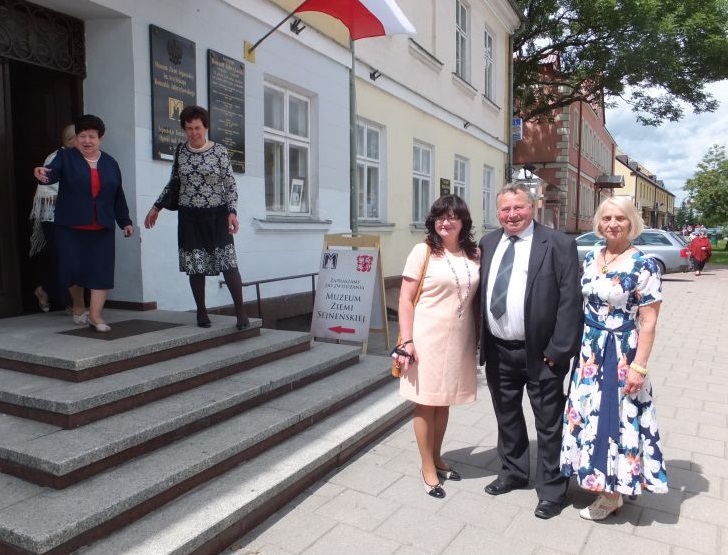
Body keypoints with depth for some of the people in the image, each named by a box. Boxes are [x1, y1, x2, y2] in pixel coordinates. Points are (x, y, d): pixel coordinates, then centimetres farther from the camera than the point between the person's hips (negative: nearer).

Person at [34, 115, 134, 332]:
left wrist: (125, 221, 11)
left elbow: (118, 196, 14)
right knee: (73, 268, -2)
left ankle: (95, 315, 0)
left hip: (102, 227, 2)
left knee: (102, 269, -5)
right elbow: (52, 172, -16)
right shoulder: (66, 156, 4)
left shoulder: (110, 163, 11)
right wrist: (42, 173, -40)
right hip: (70, 226, -2)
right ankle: (78, 306, 24)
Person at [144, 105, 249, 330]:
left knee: (228, 263, -10)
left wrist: (232, 212, -12)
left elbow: (230, 185, -1)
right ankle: (201, 312, 18)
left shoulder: (219, 151, -1)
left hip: (216, 215, -2)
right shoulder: (180, 152, 7)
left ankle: (241, 311, -1)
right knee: (195, 266, 4)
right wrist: (156, 207, 18)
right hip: (190, 217, 3)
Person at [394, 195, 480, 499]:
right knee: (426, 403, 8)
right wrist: (406, 341, -14)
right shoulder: (423, 251, -8)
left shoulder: (473, 254, 5)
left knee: (444, 402, 18)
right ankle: (428, 469, 24)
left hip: (459, 340, 5)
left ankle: (437, 458, 37)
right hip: (428, 338, -4)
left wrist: (477, 338, 8)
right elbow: (406, 299, -8)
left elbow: (475, 297, 12)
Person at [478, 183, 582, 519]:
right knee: (506, 416, 21)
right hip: (498, 350, 5)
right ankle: (513, 472, 42)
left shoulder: (558, 244, -10)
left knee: (548, 424, 10)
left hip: (540, 353, -5)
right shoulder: (488, 244, 6)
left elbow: (570, 300, -13)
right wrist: (481, 342, 5)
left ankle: (552, 490, 28)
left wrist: (558, 350, -16)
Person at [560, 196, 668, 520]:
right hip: (590, 352, 6)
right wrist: (579, 345, 12)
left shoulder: (643, 265, -14)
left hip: (621, 355, -6)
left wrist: (638, 366, -17)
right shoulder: (590, 258, 5)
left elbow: (648, 322, -14)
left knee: (616, 417, 5)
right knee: (590, 414, 15)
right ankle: (599, 479, 35)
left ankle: (612, 493, 23)